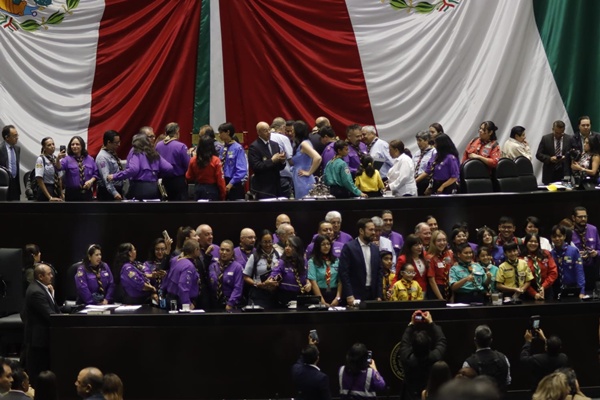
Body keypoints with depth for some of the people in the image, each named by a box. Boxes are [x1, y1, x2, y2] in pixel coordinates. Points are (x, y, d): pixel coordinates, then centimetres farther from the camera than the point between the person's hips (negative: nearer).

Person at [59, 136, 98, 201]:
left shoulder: (89, 159, 9)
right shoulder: (67, 159, -3)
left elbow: (96, 173, 11)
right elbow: (59, 167, -22)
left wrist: (91, 181, -8)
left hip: (87, 193, 3)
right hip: (72, 193, -3)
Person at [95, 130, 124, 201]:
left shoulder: (113, 154, 12)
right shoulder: (102, 157, -15)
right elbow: (106, 177, -24)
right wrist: (114, 193, -31)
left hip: (118, 190, 9)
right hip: (108, 192, -9)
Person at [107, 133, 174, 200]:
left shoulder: (135, 152, -1)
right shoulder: (155, 154, 14)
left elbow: (133, 169, -17)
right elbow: (169, 168, 6)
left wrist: (114, 177, -12)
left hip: (140, 188, -5)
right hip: (154, 188, 5)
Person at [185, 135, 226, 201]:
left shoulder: (193, 160, -5)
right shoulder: (215, 161, -15)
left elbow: (189, 178, 7)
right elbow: (220, 180, -12)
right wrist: (222, 196, -3)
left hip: (198, 189, 4)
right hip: (211, 190, -4)